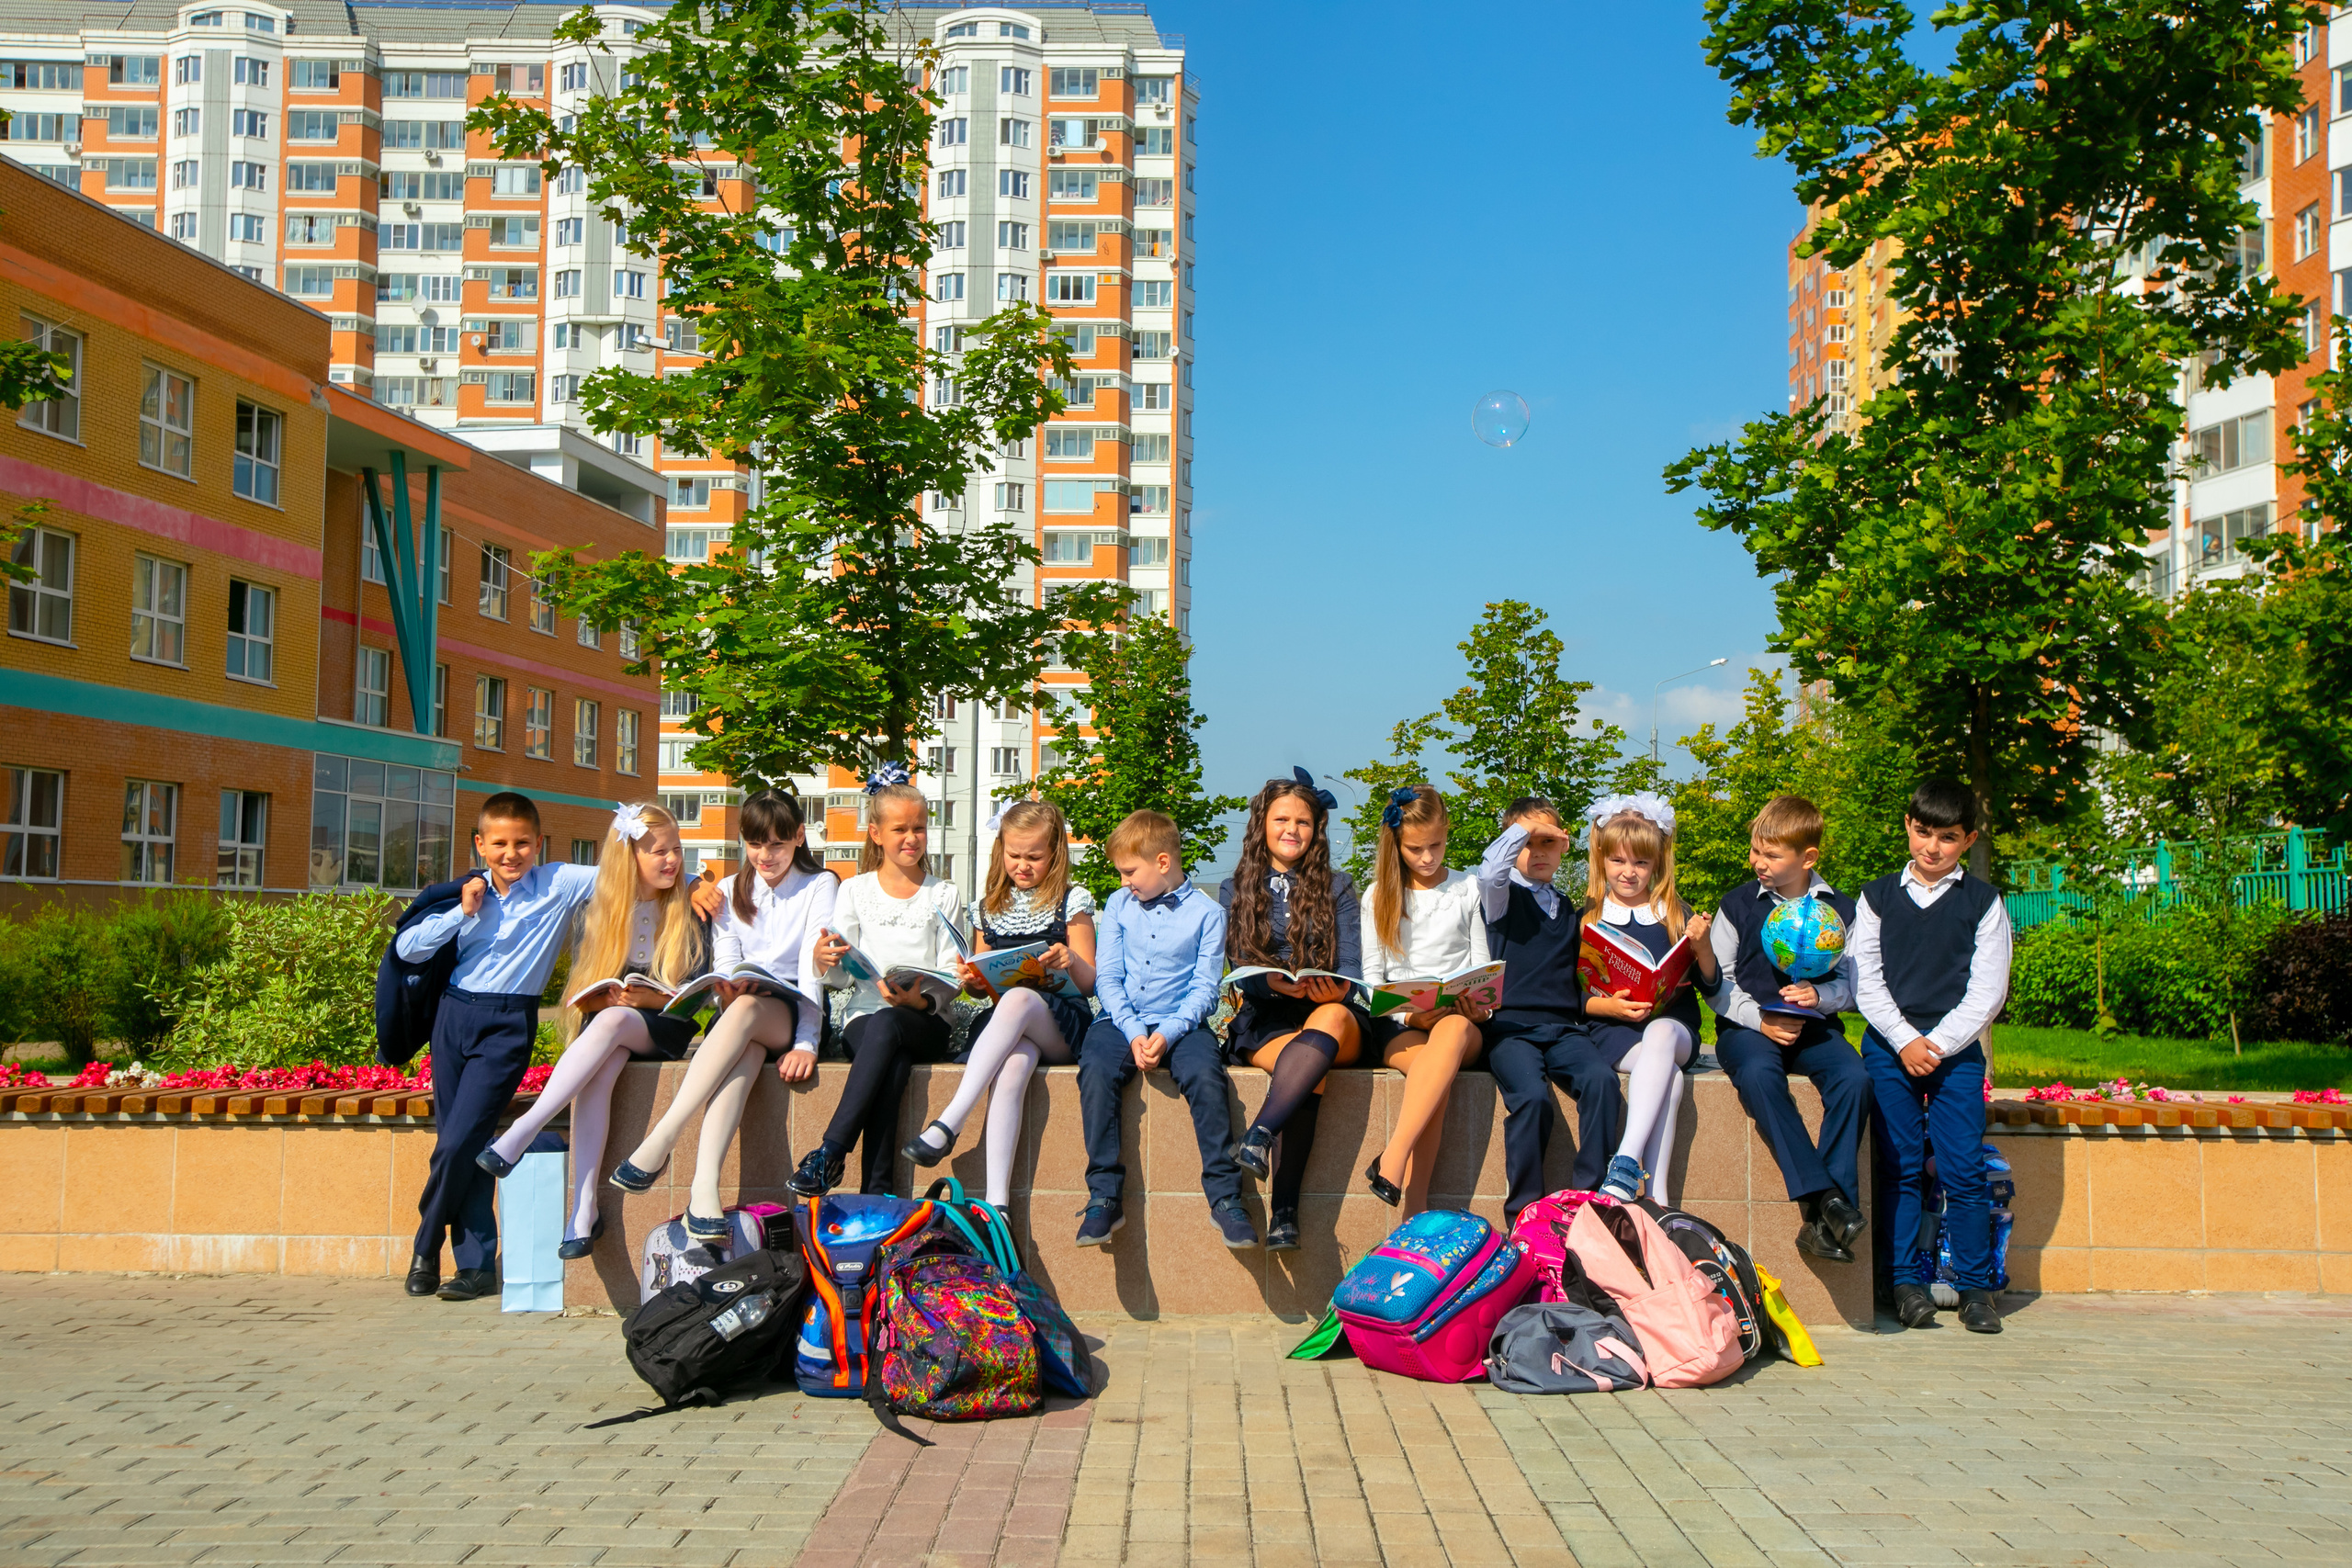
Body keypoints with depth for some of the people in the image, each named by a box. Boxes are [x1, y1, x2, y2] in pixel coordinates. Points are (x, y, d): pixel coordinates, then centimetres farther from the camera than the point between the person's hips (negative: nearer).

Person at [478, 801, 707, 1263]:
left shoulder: (689, 914, 3)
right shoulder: (597, 911, 8)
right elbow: (582, 991, 7)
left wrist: (647, 998, -17)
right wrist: (604, 997, -15)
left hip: (665, 1027, -2)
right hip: (604, 1023, 2)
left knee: (611, 1022, -35)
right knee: (597, 1071, -34)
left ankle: (519, 1135, -39)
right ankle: (584, 1207, -40)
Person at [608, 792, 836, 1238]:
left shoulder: (820, 886, 5)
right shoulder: (732, 892, 17)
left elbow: (814, 970, -8)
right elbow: (726, 966, 6)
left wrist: (806, 1043, -21)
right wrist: (727, 991, -20)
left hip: (791, 1014, -2)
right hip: (738, 1012, 2)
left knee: (747, 1010, -38)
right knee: (747, 1048, -37)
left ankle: (660, 1141, -43)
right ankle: (704, 1191, -53)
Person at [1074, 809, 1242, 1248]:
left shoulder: (1207, 912, 3)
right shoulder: (1119, 905, 12)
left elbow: (1204, 988, -2)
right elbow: (1107, 977, 5)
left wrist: (1168, 1033, -19)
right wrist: (1133, 1033, -12)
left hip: (1181, 1023, -2)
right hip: (1124, 1020, 2)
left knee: (1205, 1074, -31)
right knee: (1096, 1071, -29)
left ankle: (1224, 1194, -22)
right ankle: (1103, 1194, -23)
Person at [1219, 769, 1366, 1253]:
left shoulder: (1337, 888, 16)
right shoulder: (1236, 890, 16)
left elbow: (1351, 967, 5)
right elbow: (1240, 966, 3)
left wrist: (1335, 990, -20)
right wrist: (1276, 981, -21)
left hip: (1334, 1018, 1)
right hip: (1264, 1020, 0)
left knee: (1332, 1016, -40)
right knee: (1311, 1072, -37)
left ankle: (1259, 1136, -51)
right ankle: (1284, 1207, -42)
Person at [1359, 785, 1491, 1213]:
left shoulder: (1467, 889, 15)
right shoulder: (1378, 897, 13)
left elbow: (1482, 965, 13)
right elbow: (1372, 975, 9)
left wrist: (1479, 1007, -9)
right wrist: (1407, 1013, -11)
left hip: (1459, 1020, 0)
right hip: (1398, 1023, 0)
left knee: (1454, 1030, -40)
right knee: (1434, 1067, -37)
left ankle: (1392, 1160, -48)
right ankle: (1415, 1209, -43)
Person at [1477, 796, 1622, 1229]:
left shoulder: (1572, 912, 24)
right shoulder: (1503, 896, 10)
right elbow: (1490, 871, -15)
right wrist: (1524, 827, -4)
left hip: (1563, 1027, 4)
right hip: (1510, 1026, -4)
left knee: (1601, 1079, -28)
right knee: (1531, 1095, -32)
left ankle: (1591, 1195, -22)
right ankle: (1523, 1212, -19)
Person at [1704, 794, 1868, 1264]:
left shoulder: (1839, 909, 11)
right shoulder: (1739, 903, 7)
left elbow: (1851, 985, 11)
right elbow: (1717, 982, 5)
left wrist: (1820, 995, -11)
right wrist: (1758, 1019, -10)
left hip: (1813, 1027, 2)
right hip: (1748, 1026, -1)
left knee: (1854, 1078, -31)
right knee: (1758, 1074, -37)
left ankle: (1821, 1220, -31)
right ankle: (1823, 1196, -40)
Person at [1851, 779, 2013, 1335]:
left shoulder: (1983, 903, 7)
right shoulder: (1877, 897, 10)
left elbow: (1988, 990, 1)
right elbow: (1865, 981, 4)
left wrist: (1938, 1044, -9)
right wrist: (1905, 1039, -8)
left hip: (1956, 1048, -1)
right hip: (1888, 1045, 1)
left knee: (1963, 1168, -6)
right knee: (1900, 1166, -1)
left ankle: (1975, 1286, 2)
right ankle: (1906, 1281, 5)